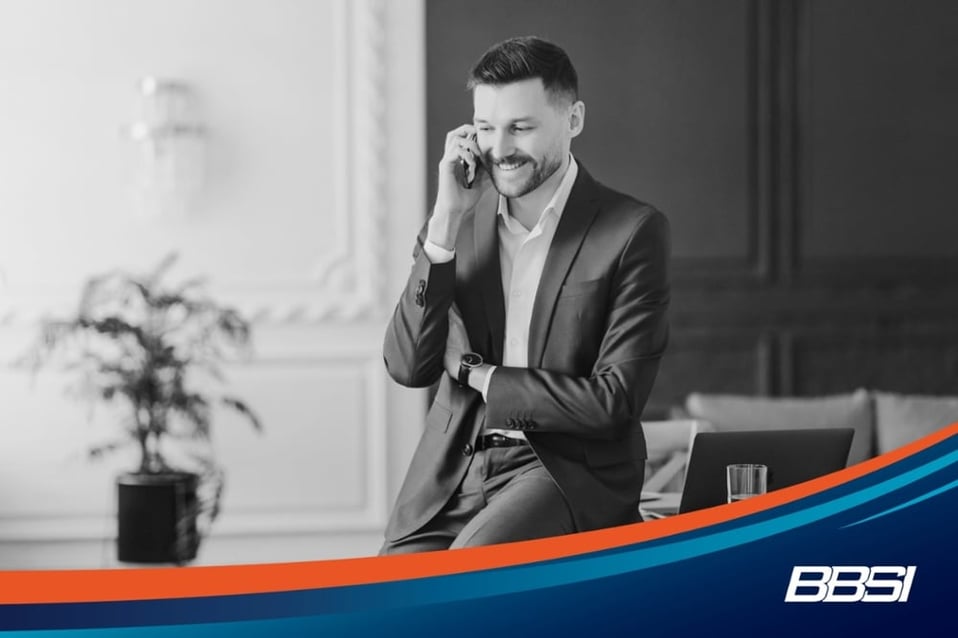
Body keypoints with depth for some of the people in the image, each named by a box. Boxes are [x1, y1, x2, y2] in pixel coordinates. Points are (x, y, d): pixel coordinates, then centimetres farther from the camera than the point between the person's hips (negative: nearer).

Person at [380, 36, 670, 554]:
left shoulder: (633, 232, -4)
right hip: (453, 470, 4)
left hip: (567, 469, -4)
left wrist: (475, 373, -4)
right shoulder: (459, 220, 9)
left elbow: (614, 400, -8)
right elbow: (407, 366, -1)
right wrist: (448, 220, -9)